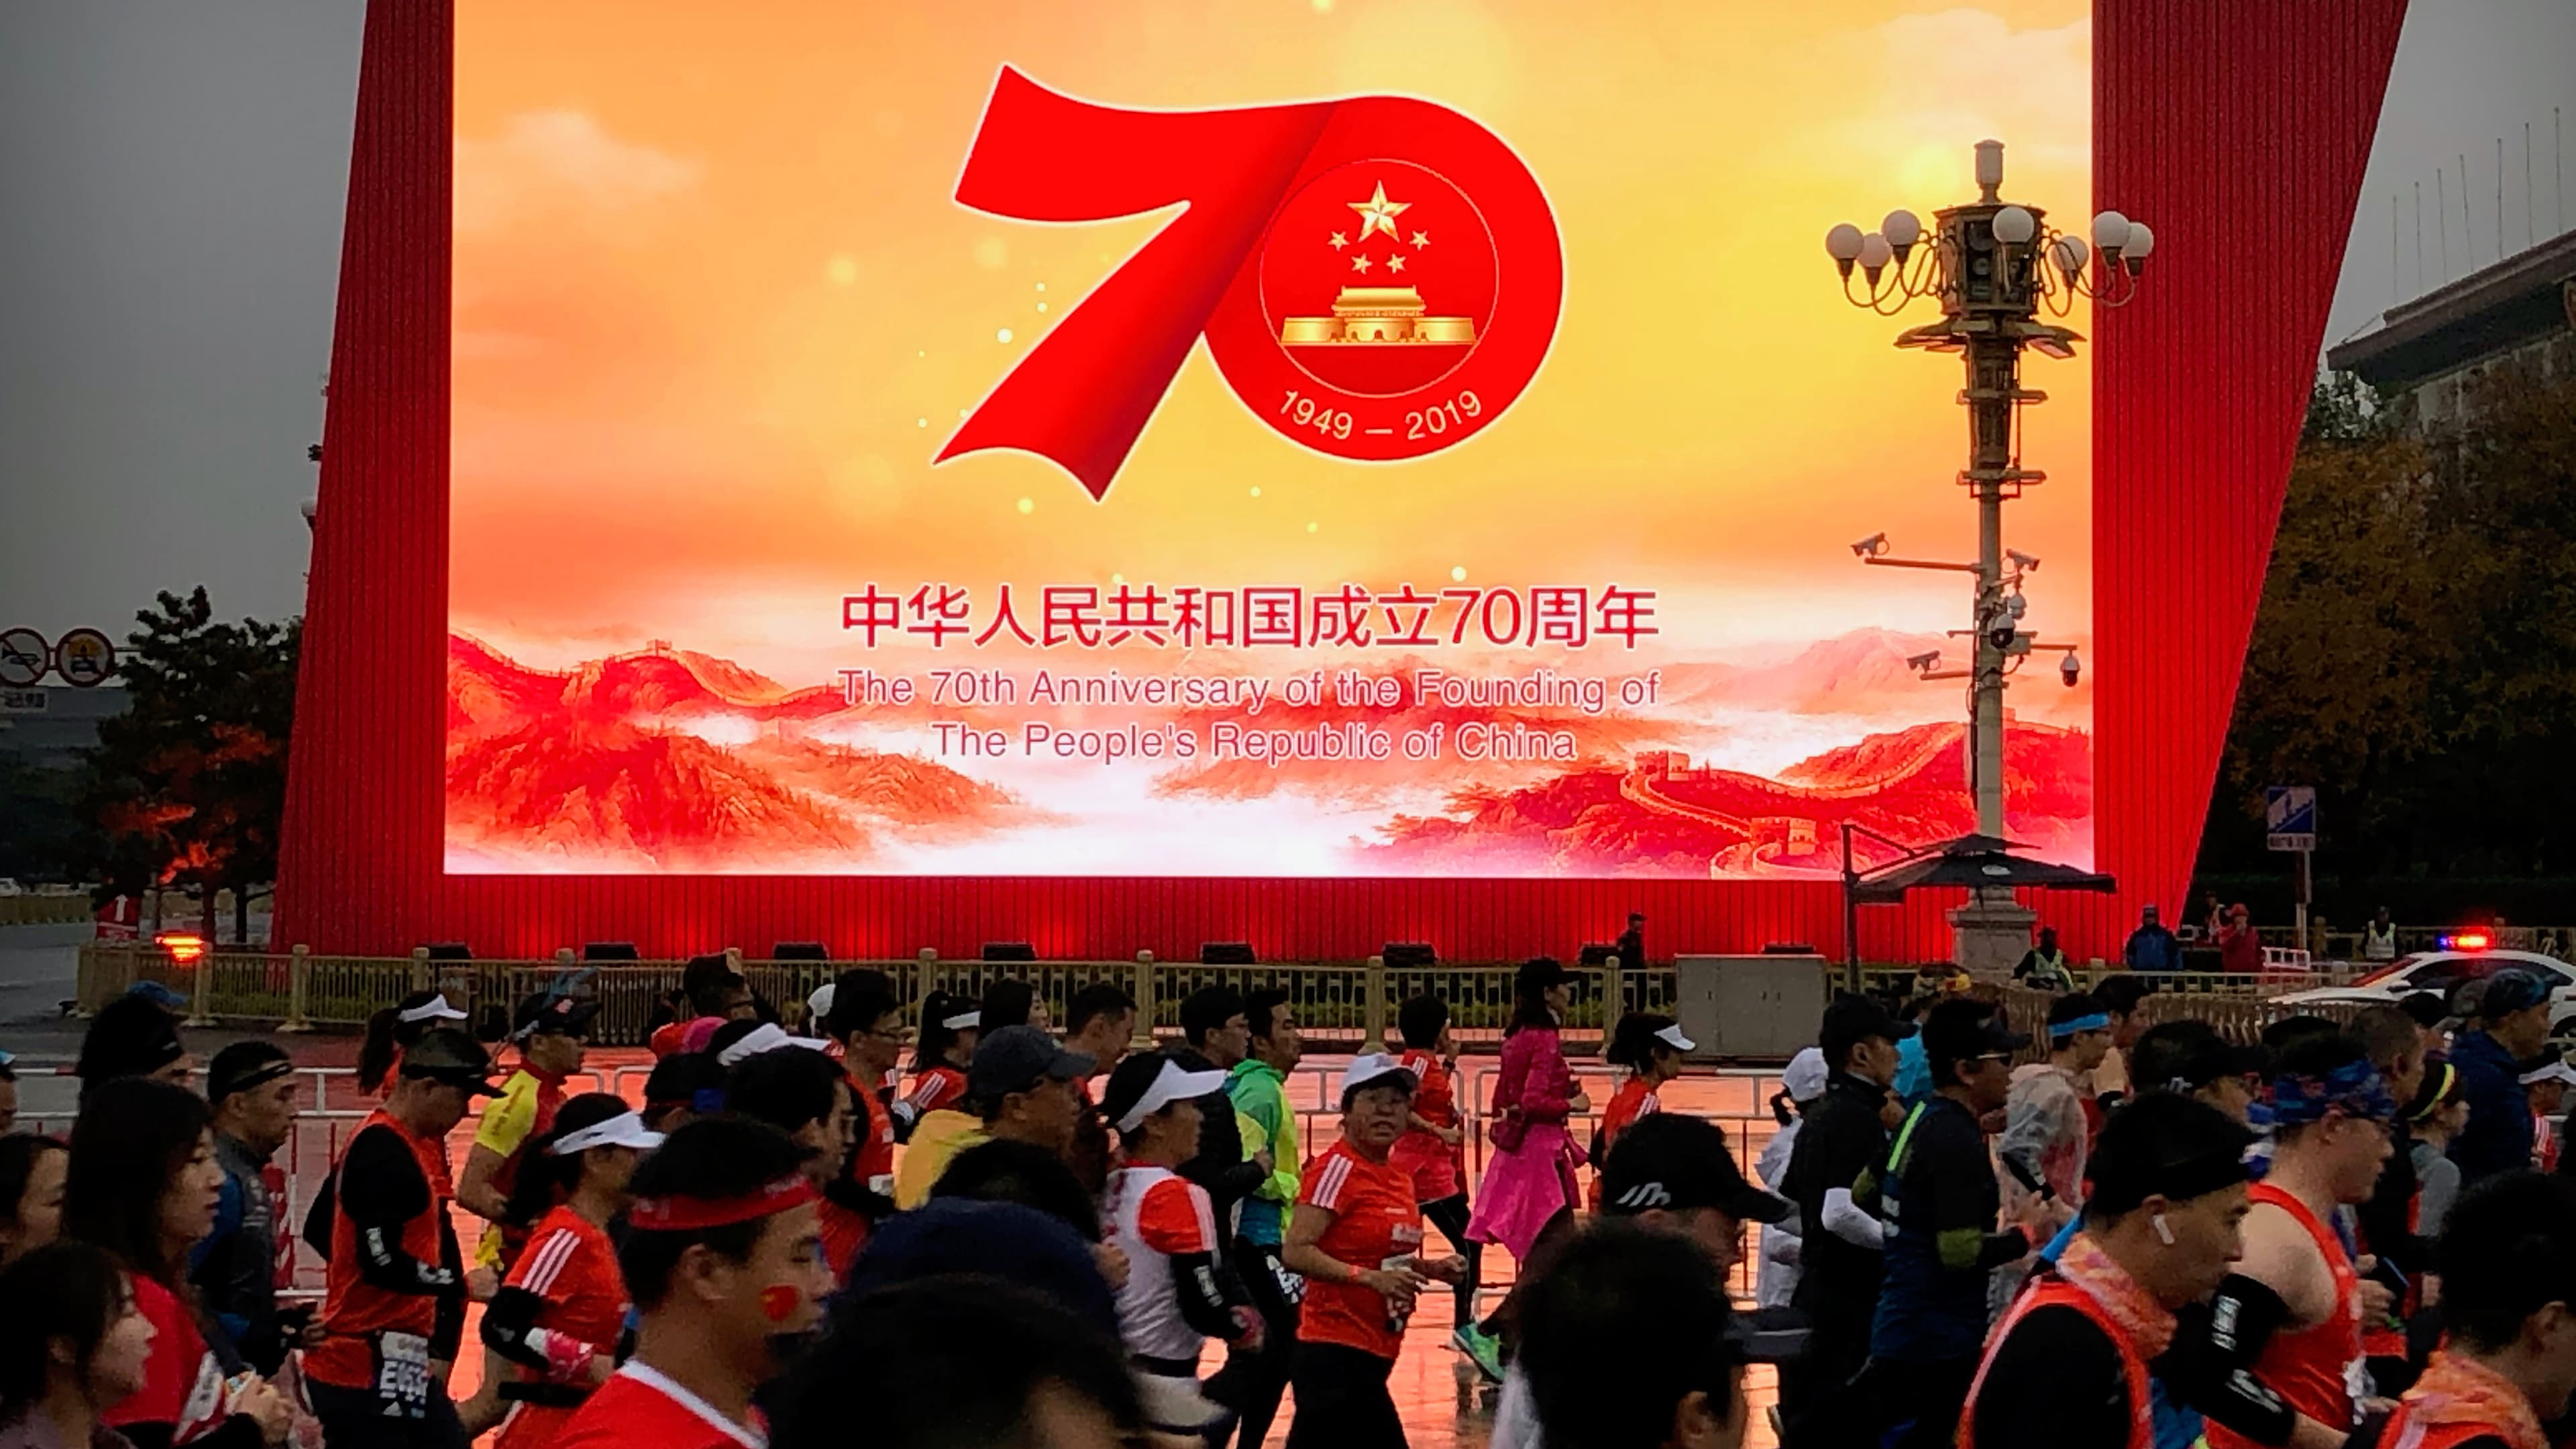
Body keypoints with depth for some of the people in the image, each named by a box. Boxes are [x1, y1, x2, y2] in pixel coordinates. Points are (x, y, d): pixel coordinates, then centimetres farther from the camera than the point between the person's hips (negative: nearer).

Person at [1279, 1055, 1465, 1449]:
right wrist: (1370, 1277, -27)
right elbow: (1296, 1252, -21)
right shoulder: (1338, 1167, -12)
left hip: (1374, 1352, 9)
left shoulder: (1400, 1178, 13)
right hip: (1337, 1353, -9)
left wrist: (1432, 1269, 9)